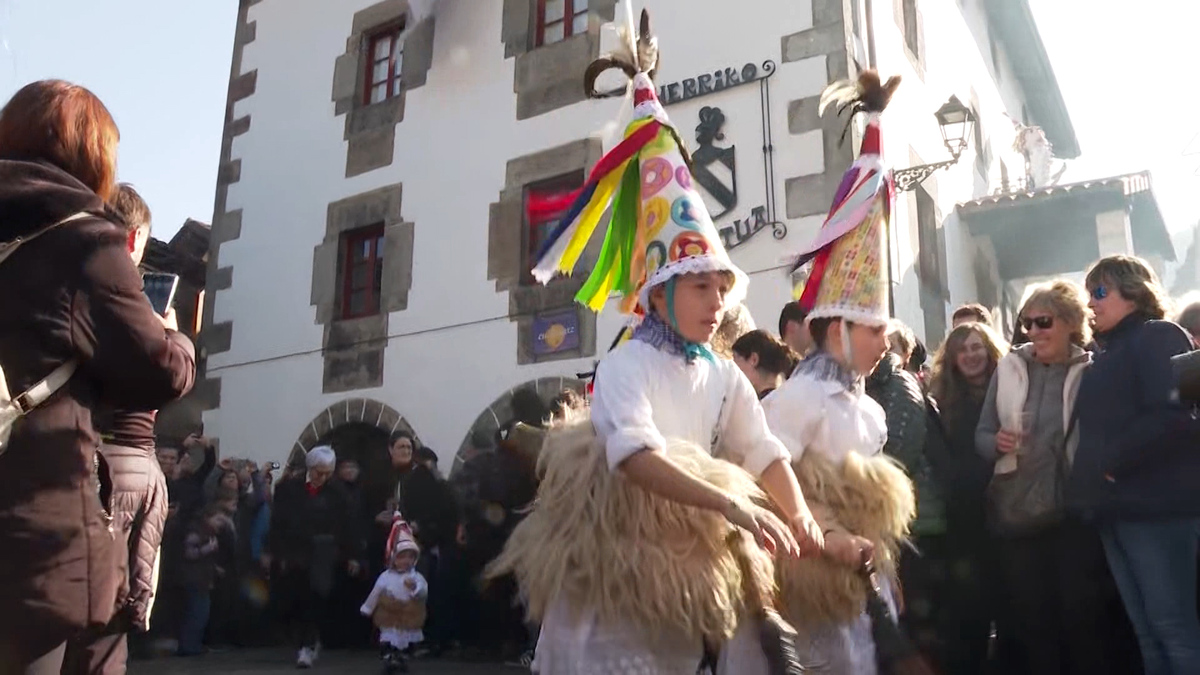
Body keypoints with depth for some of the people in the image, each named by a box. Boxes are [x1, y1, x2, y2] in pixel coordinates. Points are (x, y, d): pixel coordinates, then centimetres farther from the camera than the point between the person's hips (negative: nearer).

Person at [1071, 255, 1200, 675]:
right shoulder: (1108, 353, 20)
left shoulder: (1158, 337, -5)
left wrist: (1114, 462, -16)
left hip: (1155, 506, -8)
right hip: (1117, 508, 8)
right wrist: (1089, 484, 9)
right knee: (1147, 632, 11)